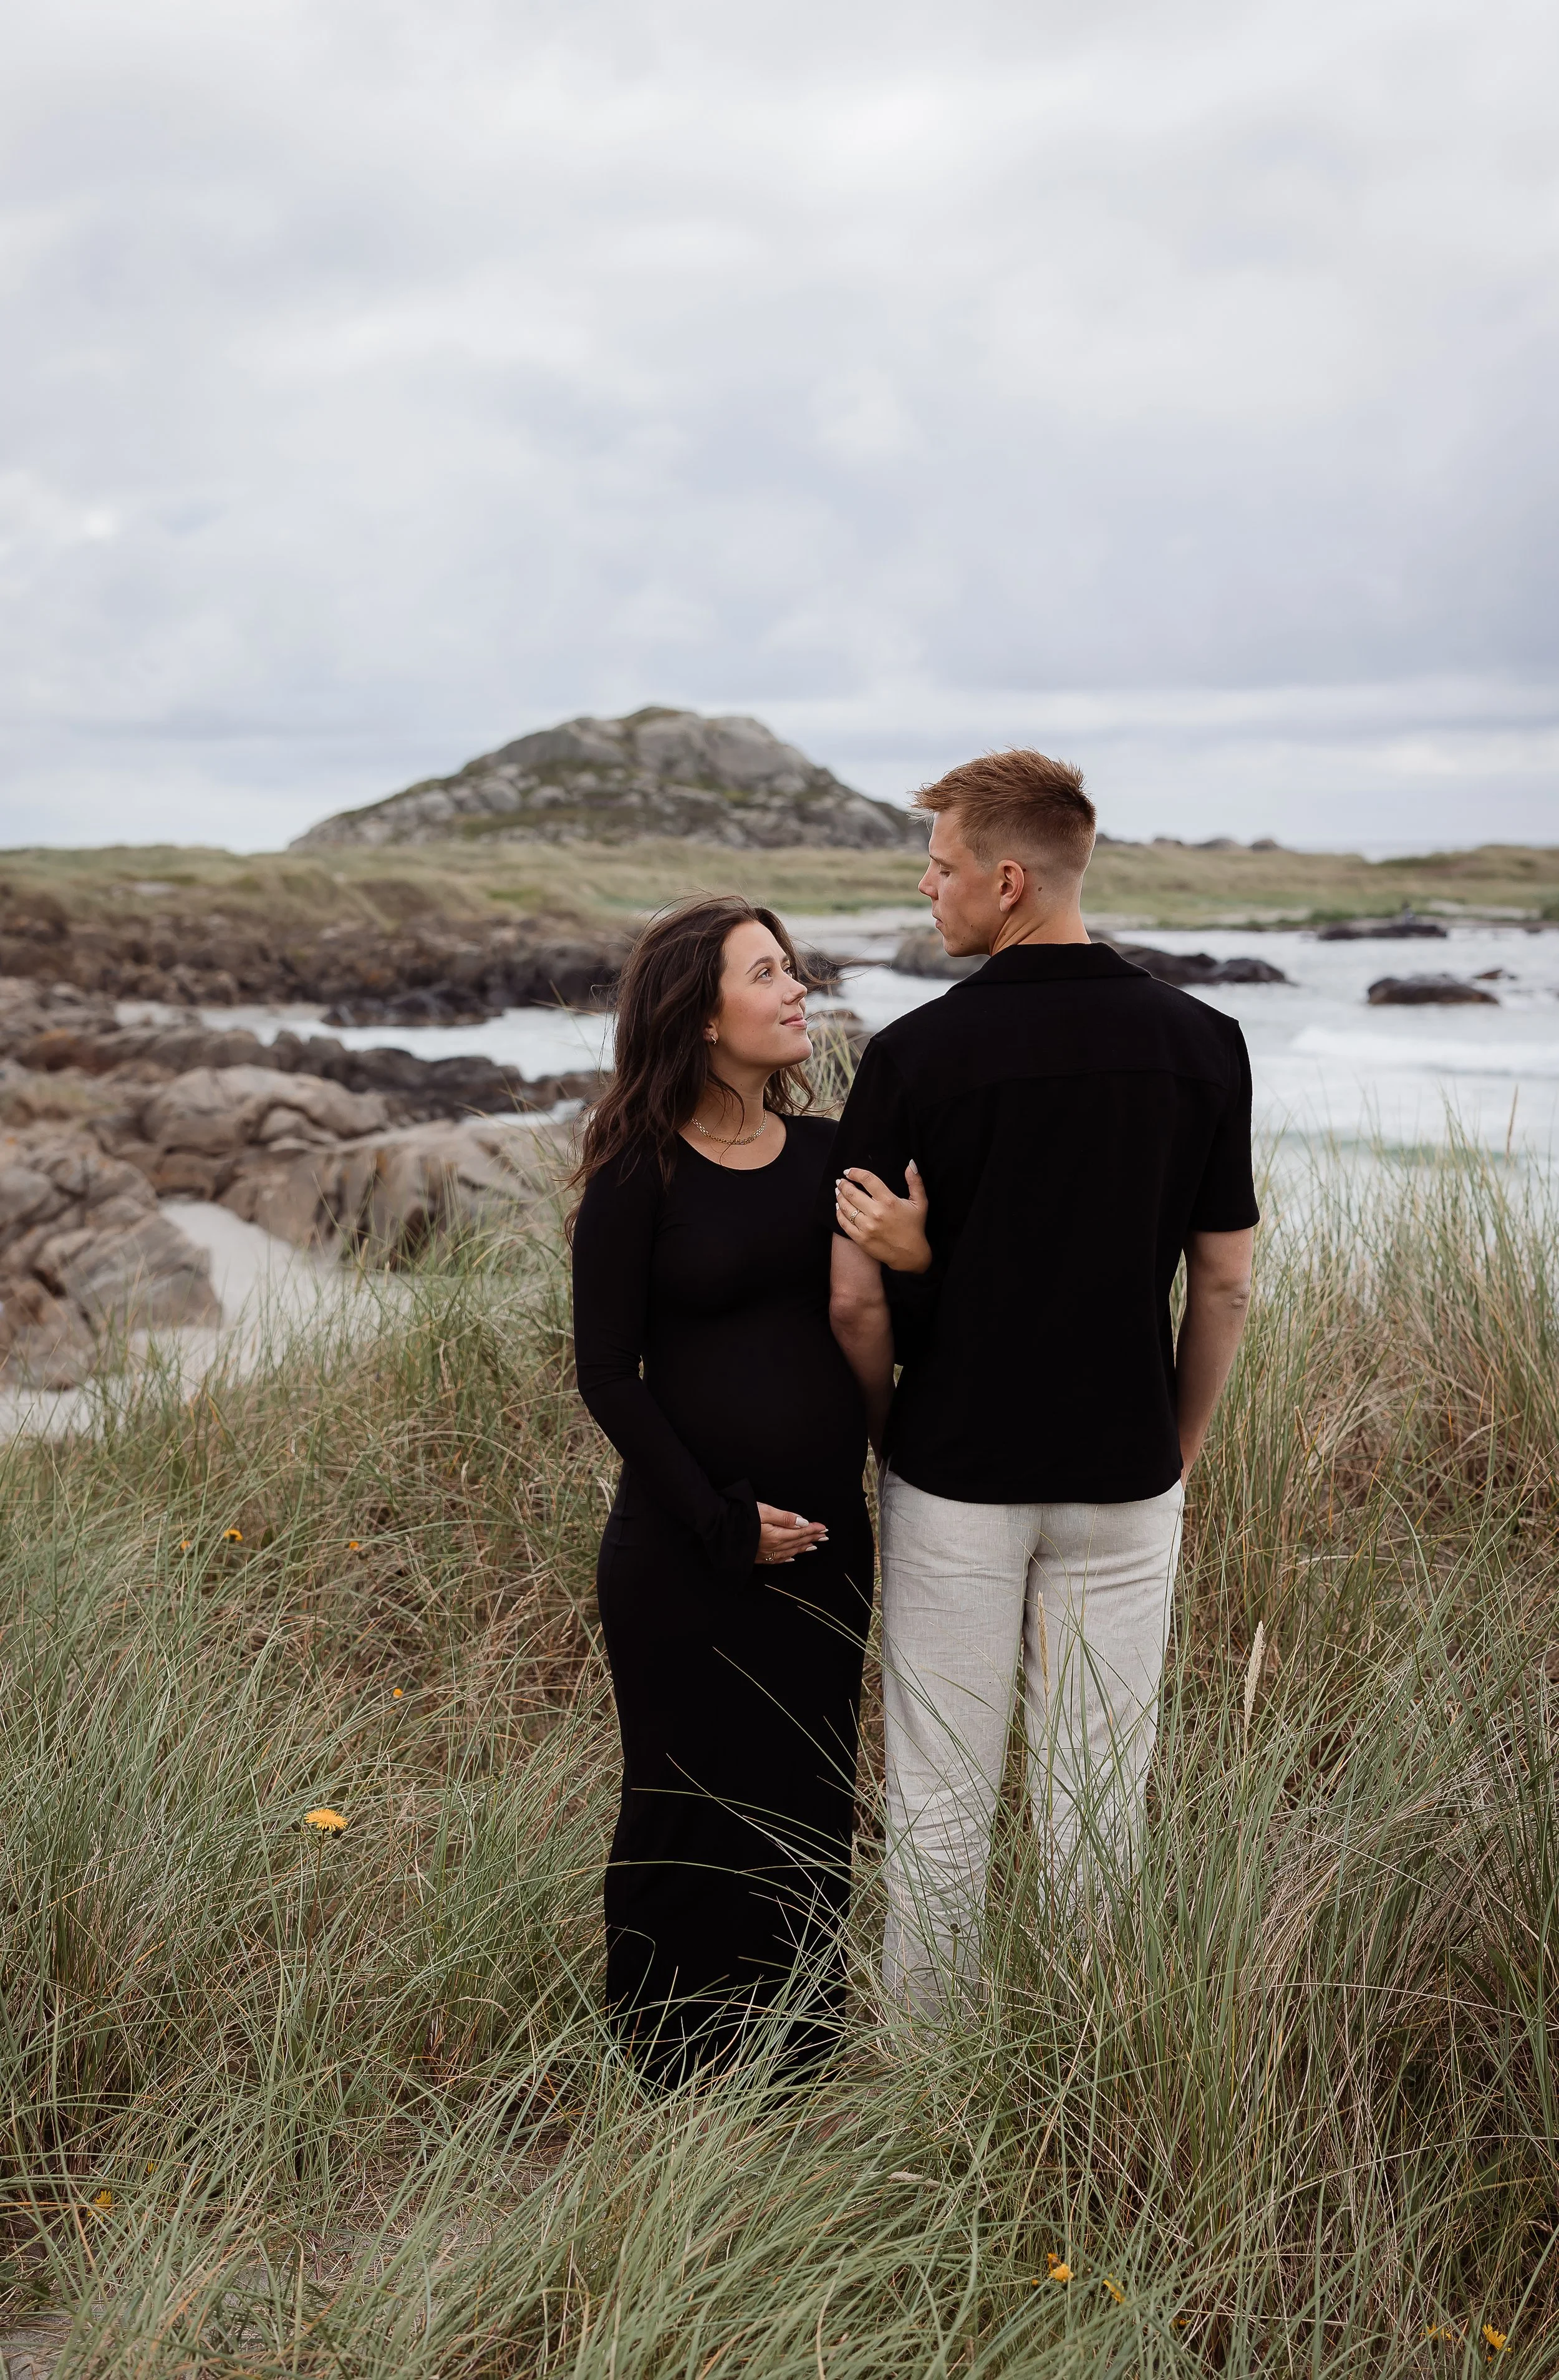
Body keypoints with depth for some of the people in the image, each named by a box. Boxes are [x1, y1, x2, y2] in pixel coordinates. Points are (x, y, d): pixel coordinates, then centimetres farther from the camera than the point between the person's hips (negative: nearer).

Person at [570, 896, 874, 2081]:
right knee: (692, 1804, 8)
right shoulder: (640, 1174, -9)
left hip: (826, 1538, 5)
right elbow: (607, 1372, -8)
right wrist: (721, 1521, -12)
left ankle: (802, 2052, 34)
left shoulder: (829, 1153, 4)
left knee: (810, 1802, 15)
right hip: (684, 1551, -4)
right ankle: (672, 2065, 29)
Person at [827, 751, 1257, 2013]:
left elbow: (855, 1301, -9)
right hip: (1124, 1478, 2)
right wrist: (1180, 1447, 14)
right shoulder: (1202, 1042, -4)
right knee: (1100, 1797, 13)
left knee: (941, 1796, 12)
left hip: (955, 1476, -2)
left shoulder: (915, 1053, -12)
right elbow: (1225, 1285, 2)